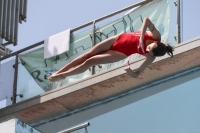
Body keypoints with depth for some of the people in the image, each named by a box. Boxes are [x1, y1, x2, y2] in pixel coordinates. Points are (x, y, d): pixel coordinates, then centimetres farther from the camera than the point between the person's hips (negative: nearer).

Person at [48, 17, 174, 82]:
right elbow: (147, 20, -35)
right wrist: (142, 37, -42)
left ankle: (62, 76, 15)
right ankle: (60, 71, 18)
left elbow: (136, 74, -20)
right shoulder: (156, 36, -21)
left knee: (89, 62, -6)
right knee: (89, 54, 3)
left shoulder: (151, 57, -24)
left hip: (120, 54, -3)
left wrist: (129, 70, -39)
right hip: (118, 39, 3)